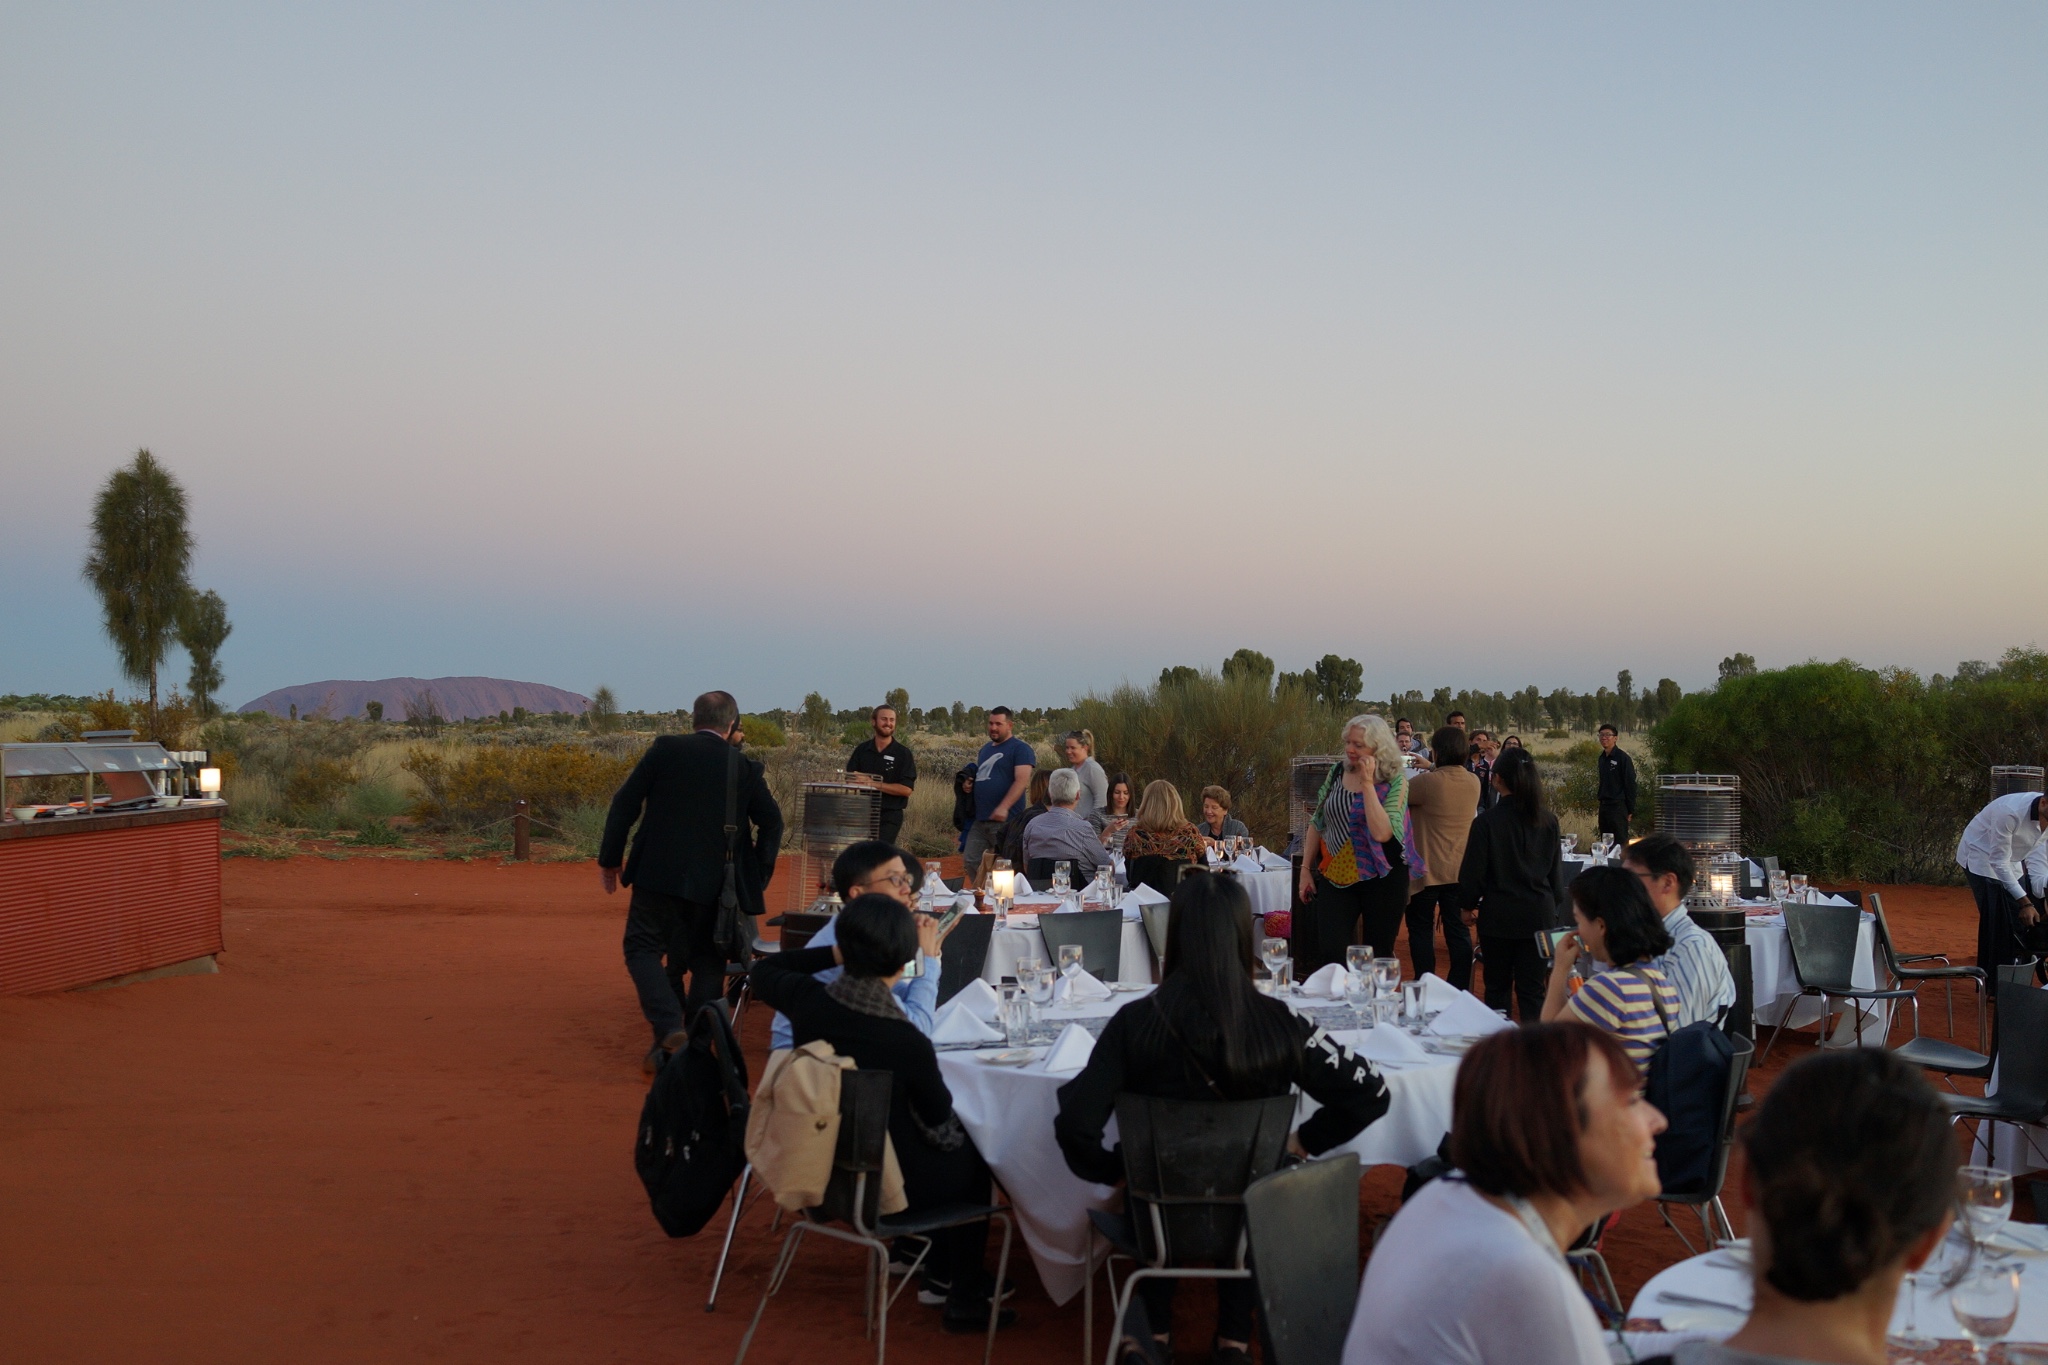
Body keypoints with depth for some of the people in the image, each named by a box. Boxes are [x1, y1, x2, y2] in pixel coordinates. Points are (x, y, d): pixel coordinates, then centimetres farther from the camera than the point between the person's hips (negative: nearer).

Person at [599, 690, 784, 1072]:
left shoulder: (665, 749, -2)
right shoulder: (746, 767, 2)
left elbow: (625, 804, -2)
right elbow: (771, 822, 4)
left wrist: (610, 859, 7)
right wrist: (756, 878, 14)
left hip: (658, 874, -2)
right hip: (714, 884, 2)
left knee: (643, 950, 8)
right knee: (708, 962, 15)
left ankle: (670, 1029, -12)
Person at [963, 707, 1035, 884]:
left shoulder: (1020, 749, -6)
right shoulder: (985, 749, 20)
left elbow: (1022, 781, -17)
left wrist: (1004, 807, -27)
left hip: (1005, 821, -8)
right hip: (980, 819, 8)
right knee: (970, 861, 5)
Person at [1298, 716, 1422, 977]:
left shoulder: (1395, 782, -9)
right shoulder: (1337, 772, 3)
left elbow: (1382, 833, -23)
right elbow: (1317, 823, 11)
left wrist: (1367, 784, -21)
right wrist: (1306, 869, 8)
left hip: (1380, 878, -3)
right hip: (1336, 877, 3)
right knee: (1331, 955, -8)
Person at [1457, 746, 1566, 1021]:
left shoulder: (1487, 822, -12)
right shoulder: (1548, 820, 0)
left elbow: (1473, 872, -7)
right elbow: (1557, 870, 9)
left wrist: (1469, 905, 10)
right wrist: (1554, 907, 22)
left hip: (1499, 914, -3)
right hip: (1540, 913, 3)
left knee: (1497, 988, 12)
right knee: (1532, 990, 7)